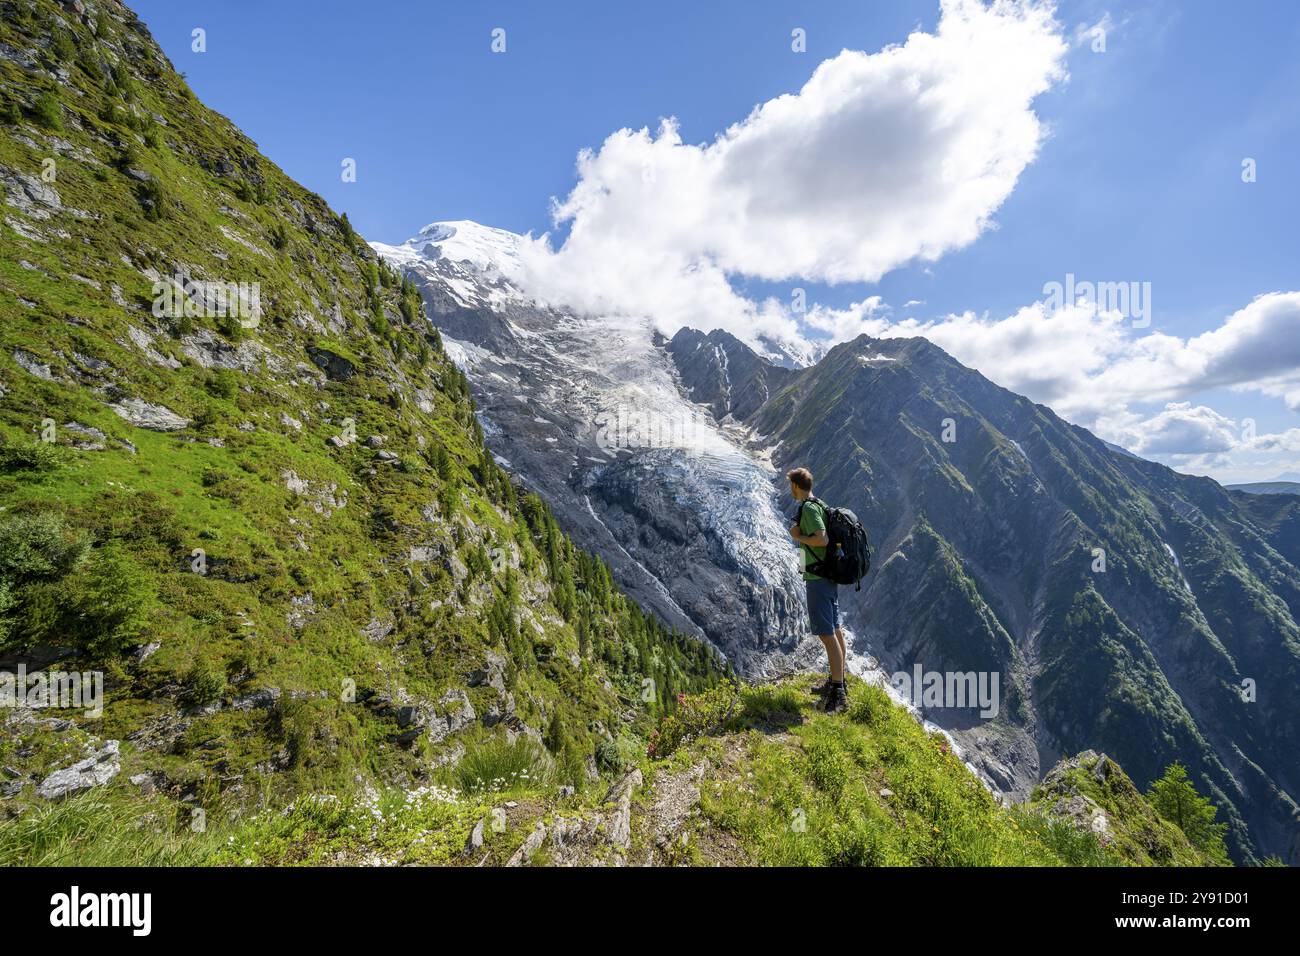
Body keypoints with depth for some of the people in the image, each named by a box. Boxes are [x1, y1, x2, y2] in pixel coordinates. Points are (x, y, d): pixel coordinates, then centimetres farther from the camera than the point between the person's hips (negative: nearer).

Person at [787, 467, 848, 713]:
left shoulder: (808, 508, -16)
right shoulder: (820, 505, 13)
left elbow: (823, 539, -26)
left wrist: (798, 536, -13)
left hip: (818, 579, -10)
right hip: (829, 574, 10)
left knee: (827, 635, -7)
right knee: (836, 631, 16)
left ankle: (838, 695, -3)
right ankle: (838, 682, 28)